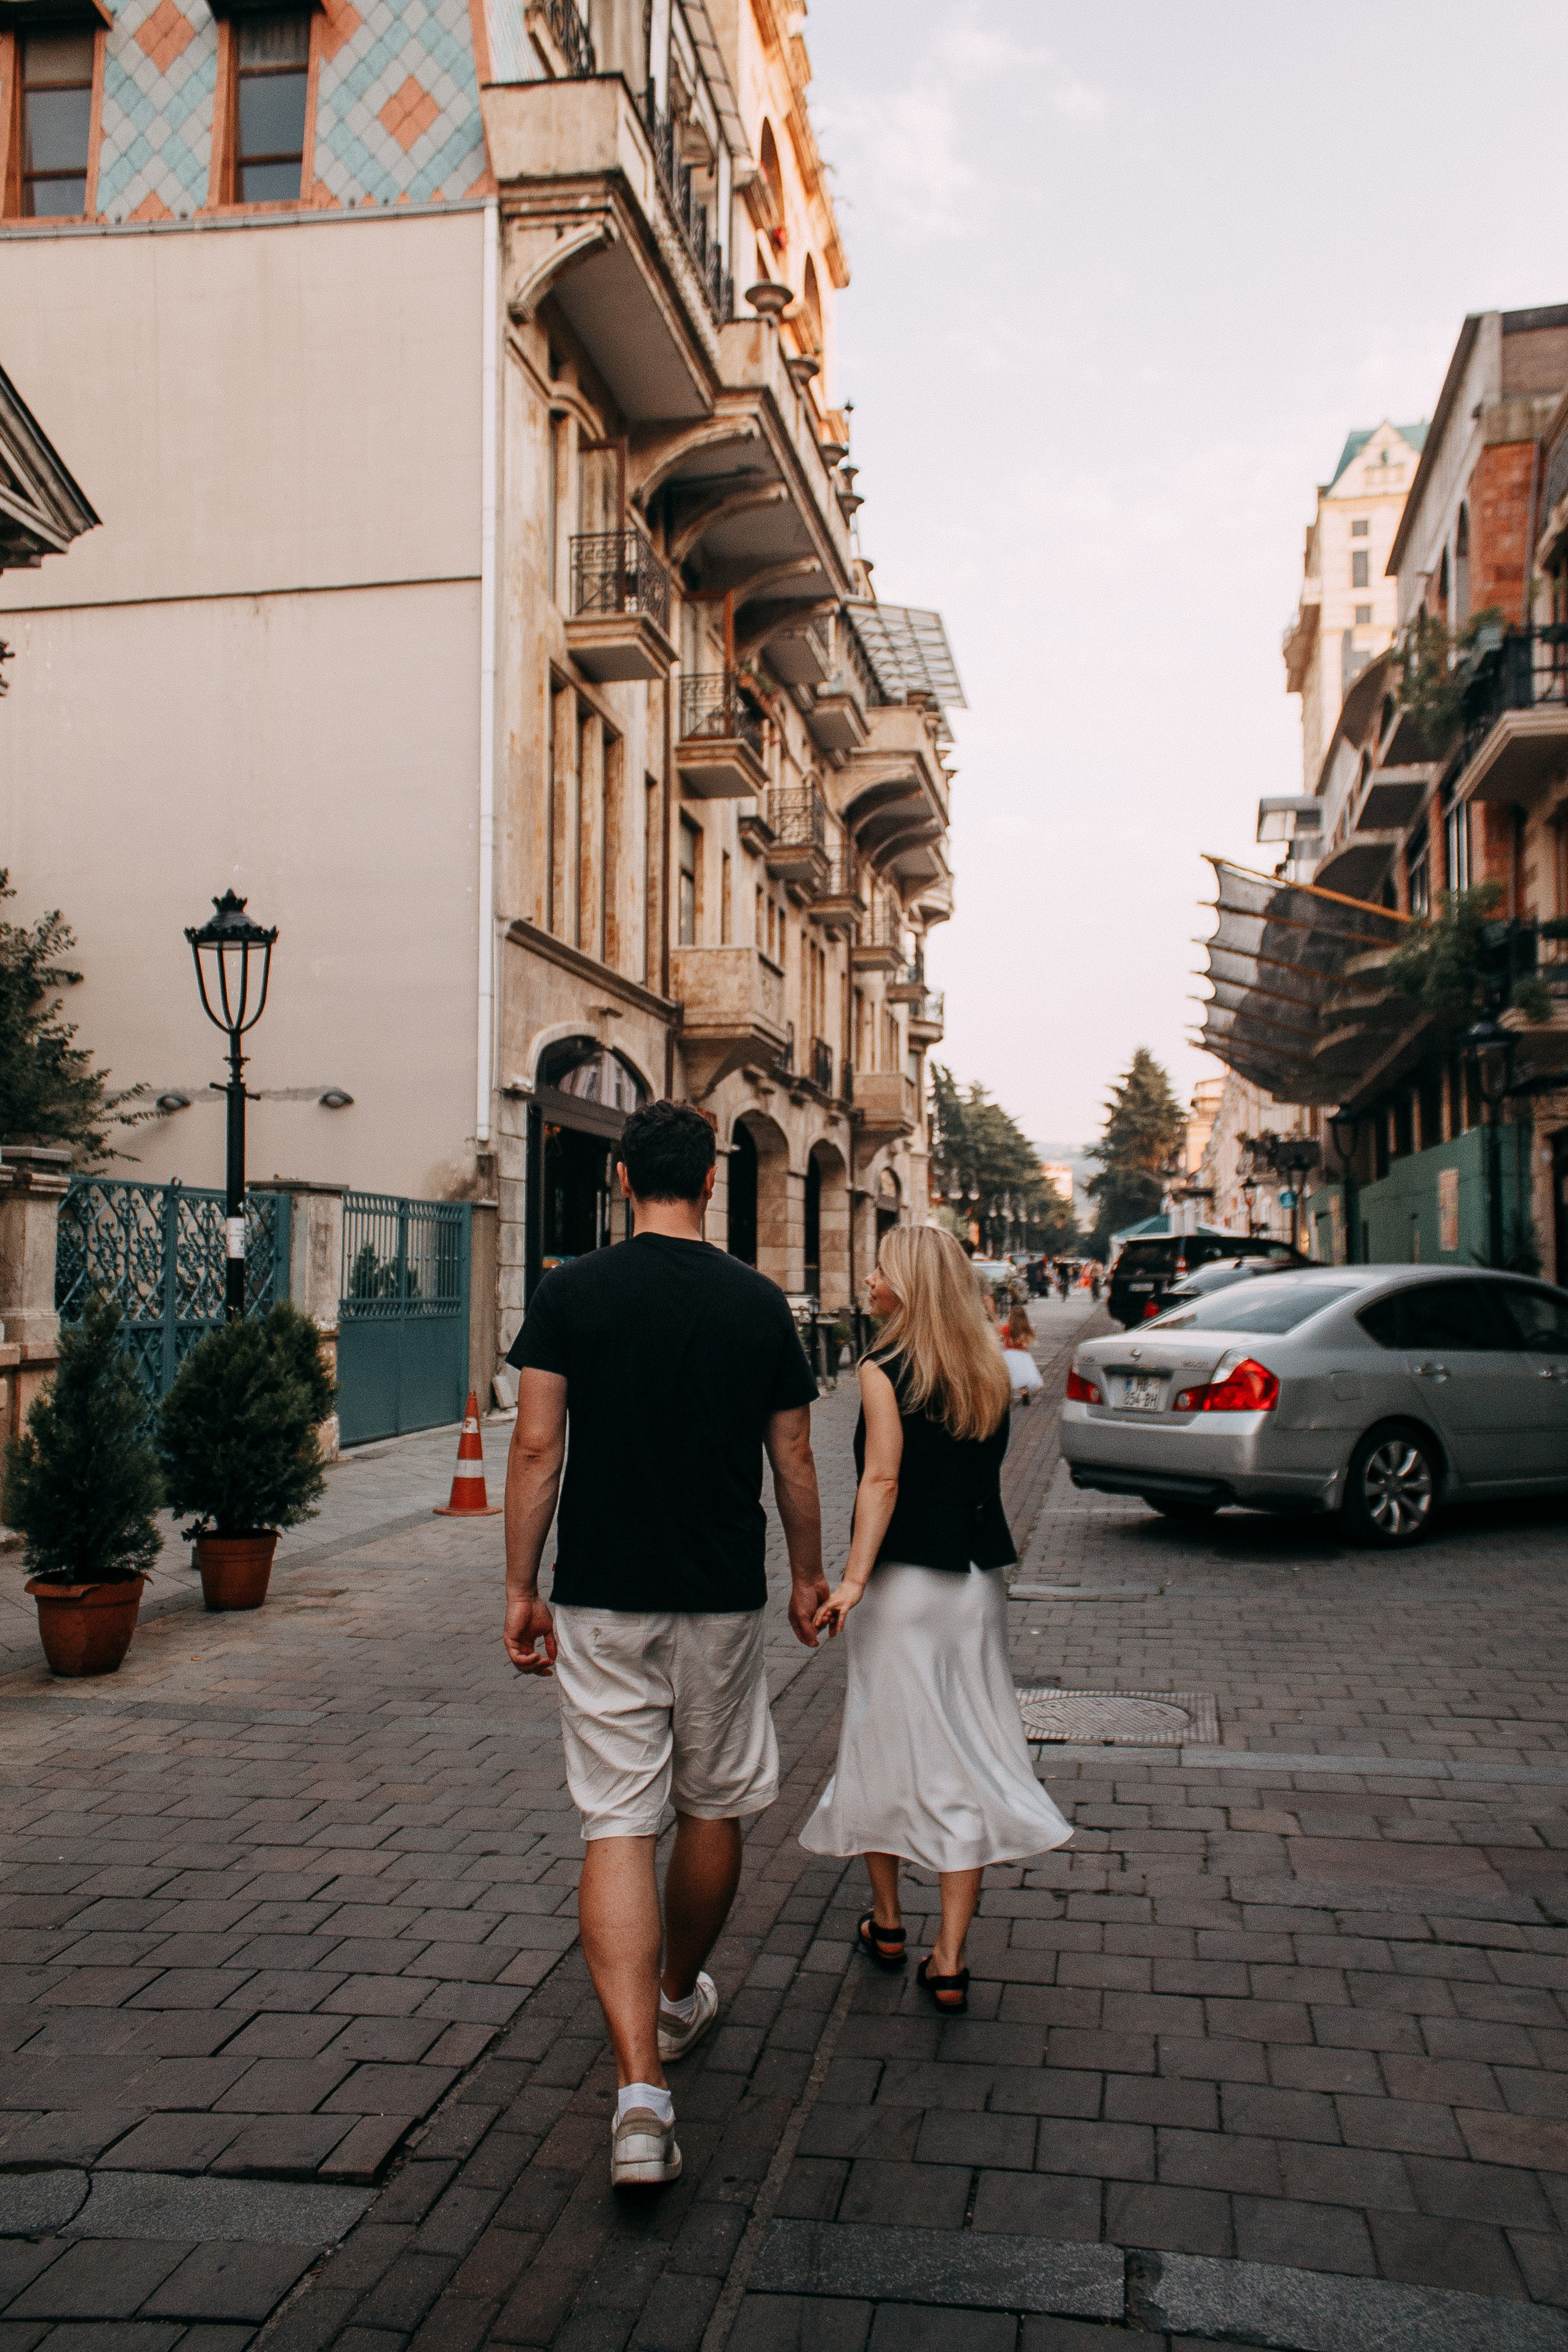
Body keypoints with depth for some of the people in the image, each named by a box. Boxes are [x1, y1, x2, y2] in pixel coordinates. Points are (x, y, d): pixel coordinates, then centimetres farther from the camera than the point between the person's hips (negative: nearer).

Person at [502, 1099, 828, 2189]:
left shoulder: (572, 1293, -5)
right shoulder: (759, 1302, -1)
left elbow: (537, 1446, -8)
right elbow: (795, 1463, 4)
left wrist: (521, 1587, 1)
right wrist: (811, 1575, 18)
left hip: (602, 1604, -1)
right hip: (723, 1603, 1)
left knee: (618, 1826, 1)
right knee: (713, 1812, 19)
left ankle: (640, 2084, -9)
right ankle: (681, 1999, 39)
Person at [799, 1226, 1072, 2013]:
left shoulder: (885, 1370, -10)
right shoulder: (990, 1372, 6)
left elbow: (882, 1480, -16)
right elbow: (986, 1474, 7)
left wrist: (853, 1578, -16)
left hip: (904, 1581, -4)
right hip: (978, 1582, 4)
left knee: (882, 1744, 14)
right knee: (966, 1758, 7)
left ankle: (887, 1923, 29)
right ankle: (948, 1960, 9)